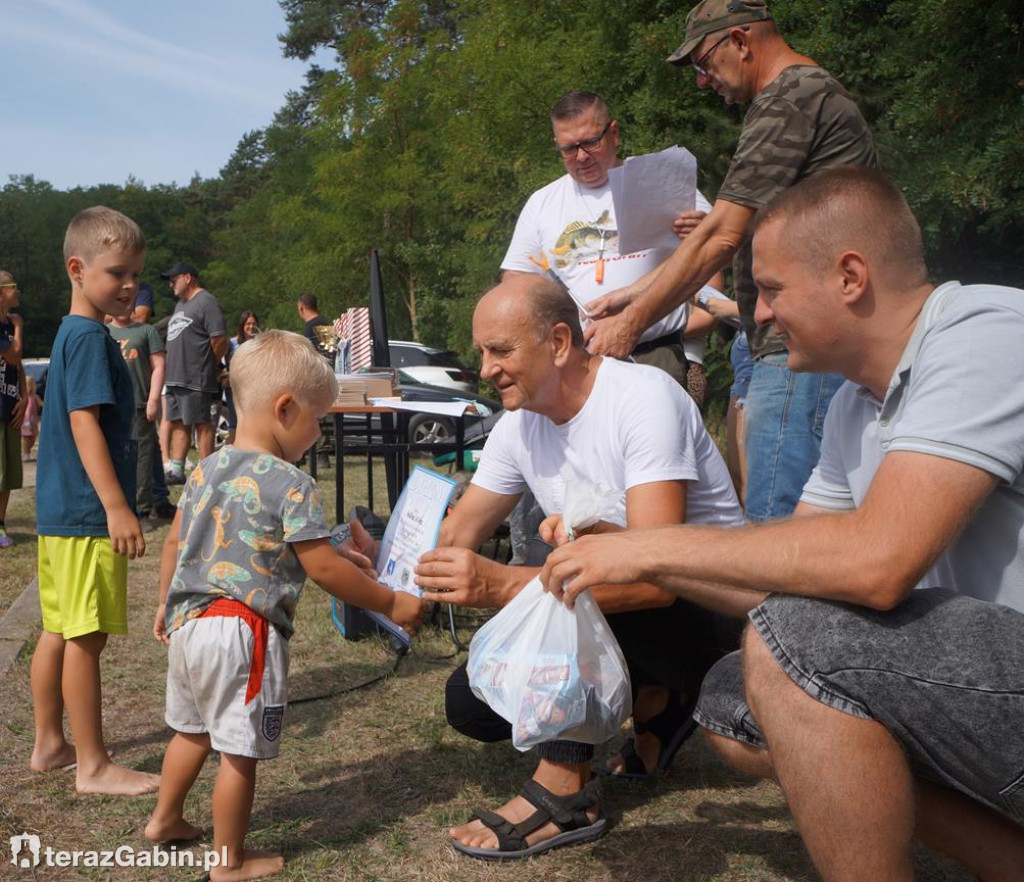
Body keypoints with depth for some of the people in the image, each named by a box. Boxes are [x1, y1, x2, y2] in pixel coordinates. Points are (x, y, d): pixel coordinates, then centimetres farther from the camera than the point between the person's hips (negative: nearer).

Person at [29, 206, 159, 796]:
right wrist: (117, 507, -25)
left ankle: (49, 744, 28)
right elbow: (85, 424, -22)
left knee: (61, 630, 16)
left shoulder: (76, 335, 16)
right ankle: (93, 766, 7)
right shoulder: (89, 338, -15)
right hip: (86, 513, -10)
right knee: (87, 635, -3)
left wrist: (113, 504, 24)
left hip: (63, 511, 10)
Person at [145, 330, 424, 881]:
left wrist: (167, 606, 29)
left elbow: (173, 543, 15)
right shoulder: (291, 485, -17)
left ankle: (165, 819, 45)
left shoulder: (206, 469, 7)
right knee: (241, 752, 7)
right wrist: (392, 604, -7)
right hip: (244, 633, -8)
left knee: (194, 728, 27)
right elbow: (324, 570, -17)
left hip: (187, 623, 8)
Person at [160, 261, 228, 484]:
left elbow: (220, 340, -15)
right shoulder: (180, 304, 21)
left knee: (202, 424, -4)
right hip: (175, 378, 9)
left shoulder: (206, 302, -9)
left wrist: (207, 365, -3)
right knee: (178, 424, 10)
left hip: (196, 380, -9)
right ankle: (177, 470, 15)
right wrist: (171, 372, 16)